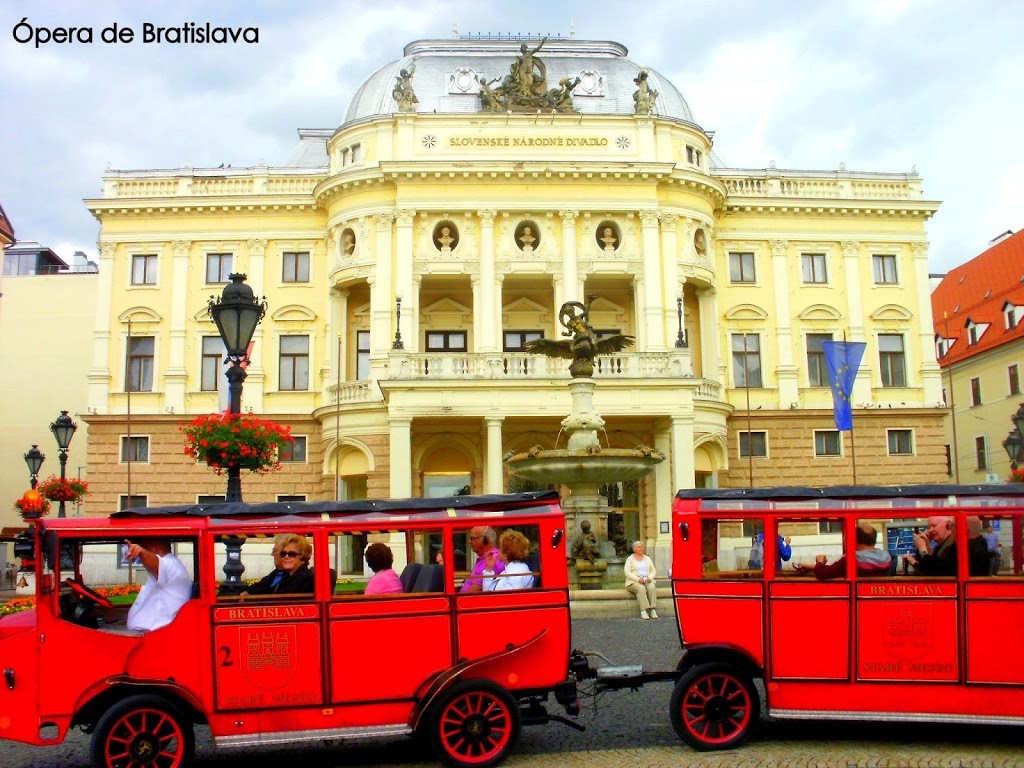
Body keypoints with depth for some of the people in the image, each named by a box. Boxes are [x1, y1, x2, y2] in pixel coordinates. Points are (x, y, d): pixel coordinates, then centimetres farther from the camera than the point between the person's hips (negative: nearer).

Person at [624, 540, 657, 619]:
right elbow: (627, 572, -6)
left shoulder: (647, 559, 19)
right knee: (641, 589, -36)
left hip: (647, 581, 3)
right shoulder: (630, 559, 7)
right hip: (634, 582, -3)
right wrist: (638, 579, -19)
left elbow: (653, 571, 14)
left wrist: (650, 578, -9)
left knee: (652, 587, -32)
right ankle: (643, 611, -42)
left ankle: (653, 610, -37)